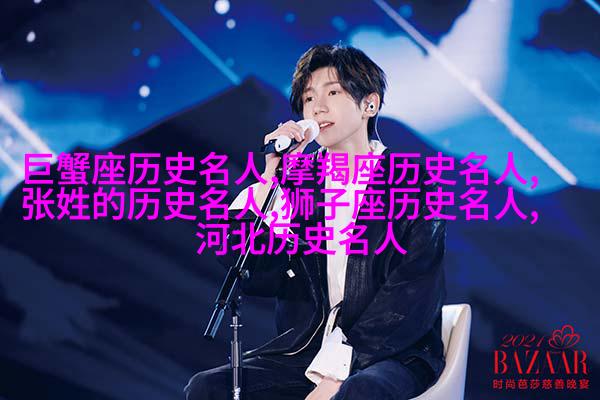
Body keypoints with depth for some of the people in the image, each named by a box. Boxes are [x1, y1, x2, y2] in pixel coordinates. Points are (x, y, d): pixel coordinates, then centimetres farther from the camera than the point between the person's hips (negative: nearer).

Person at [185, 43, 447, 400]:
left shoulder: (413, 184, -2)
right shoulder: (299, 181, 10)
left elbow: (414, 296, -10)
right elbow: (250, 278, 1)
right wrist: (271, 177, -6)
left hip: (390, 355, -4)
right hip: (307, 351, 5)